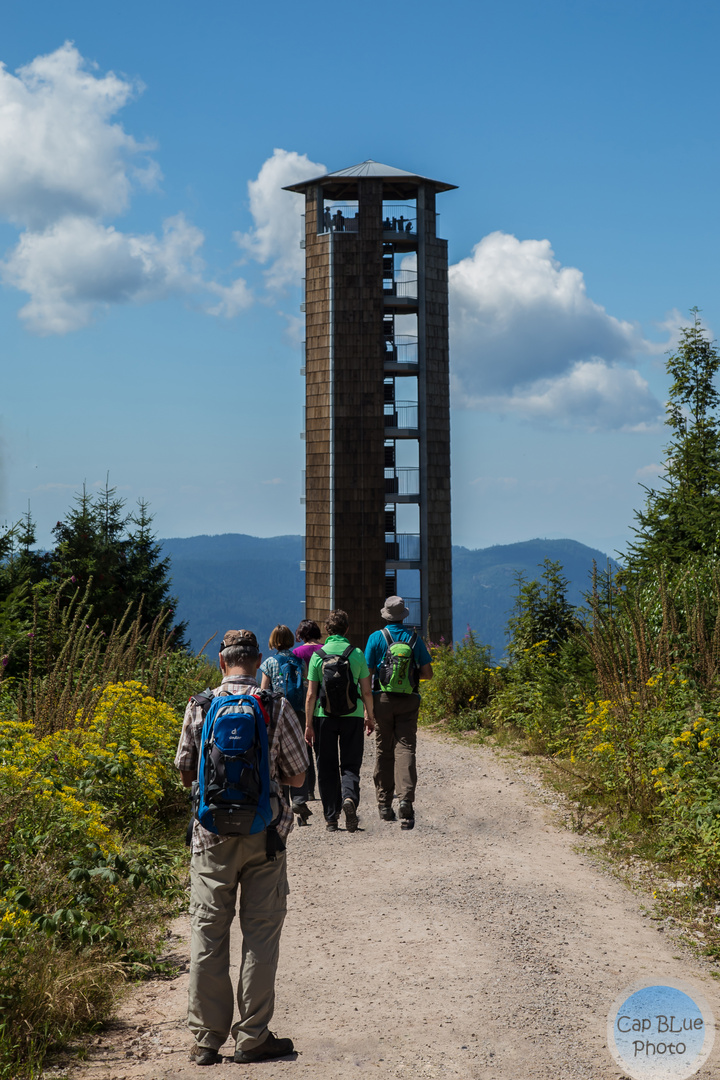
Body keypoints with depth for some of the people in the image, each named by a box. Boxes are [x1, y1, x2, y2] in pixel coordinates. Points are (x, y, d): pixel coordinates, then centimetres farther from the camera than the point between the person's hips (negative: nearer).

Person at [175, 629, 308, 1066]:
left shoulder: (200, 706, -2)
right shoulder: (277, 707, -6)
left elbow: (186, 774, 7)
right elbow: (298, 776, 0)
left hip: (213, 833, 1)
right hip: (264, 833, -1)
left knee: (208, 934, 8)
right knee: (261, 934, 6)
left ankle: (207, 1039, 11)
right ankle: (252, 1037, 9)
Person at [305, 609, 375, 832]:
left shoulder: (318, 655, -3)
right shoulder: (357, 654, -2)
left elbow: (311, 694, -4)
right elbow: (366, 691, 1)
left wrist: (308, 724, 1)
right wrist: (370, 716, 13)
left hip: (324, 716, 0)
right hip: (352, 716, 0)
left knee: (327, 768, 9)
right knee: (350, 765, 7)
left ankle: (331, 818, 10)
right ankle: (349, 797, -22)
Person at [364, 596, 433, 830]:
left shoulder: (376, 638, -2)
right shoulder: (414, 638, 3)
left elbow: (367, 672, -4)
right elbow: (427, 673, 3)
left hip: (383, 699, -1)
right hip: (408, 700, 1)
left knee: (384, 751, 8)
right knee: (405, 749, -4)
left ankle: (385, 805, 14)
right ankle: (406, 799, -23)